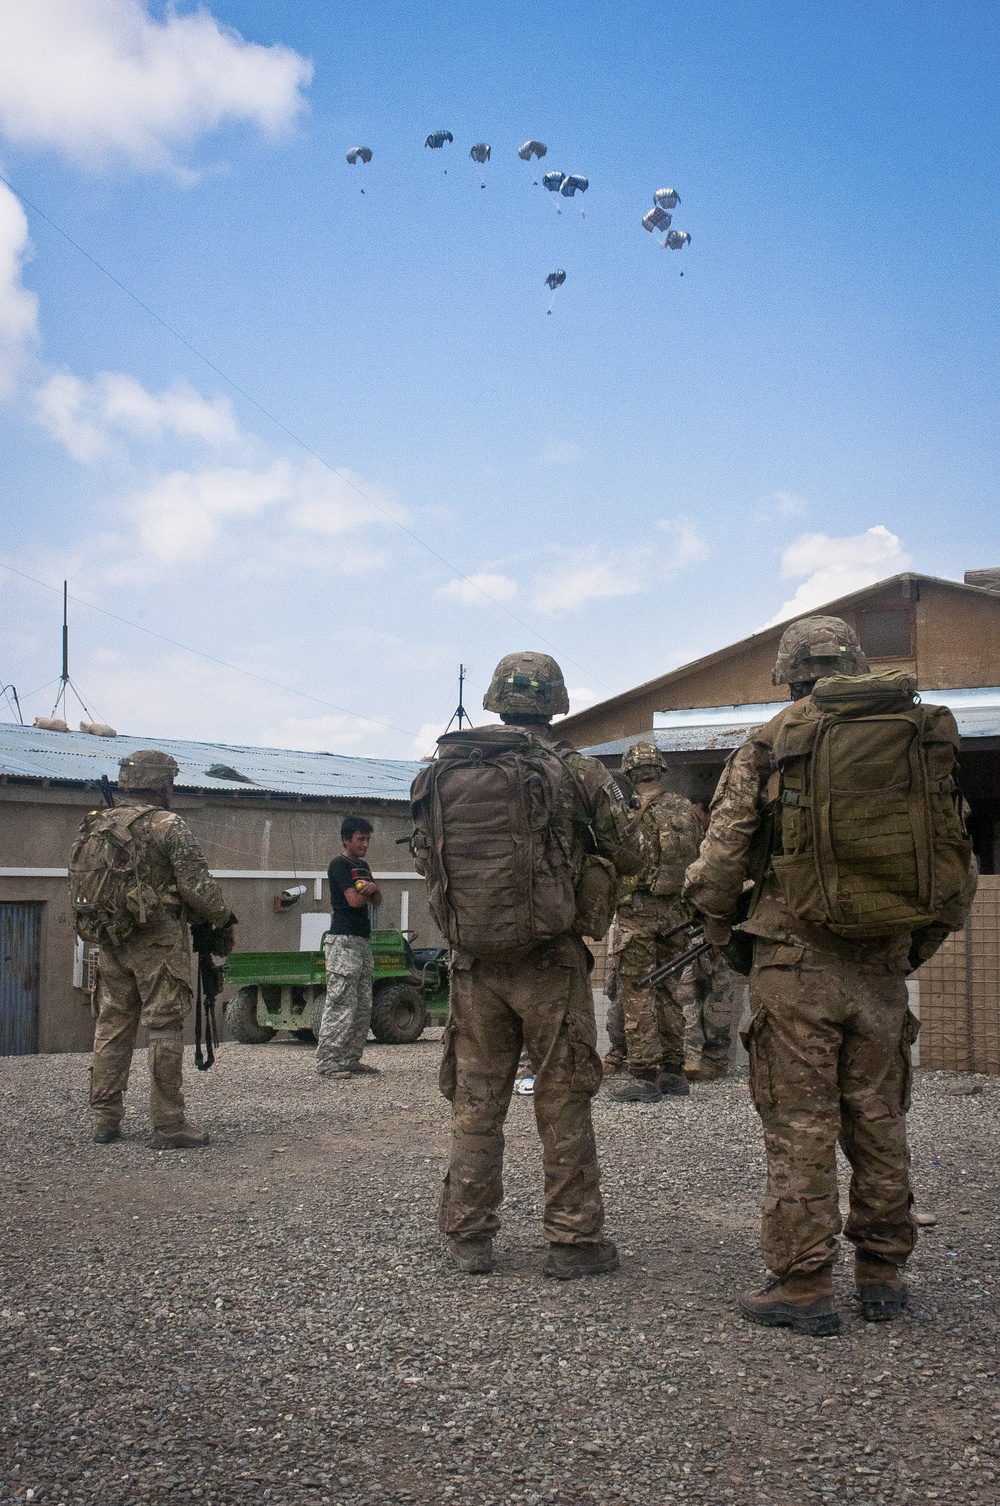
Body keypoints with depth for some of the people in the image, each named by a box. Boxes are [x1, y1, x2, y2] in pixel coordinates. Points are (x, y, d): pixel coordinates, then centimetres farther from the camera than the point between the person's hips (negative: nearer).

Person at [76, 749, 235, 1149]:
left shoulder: (94, 826, 10)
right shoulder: (167, 826, -11)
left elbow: (78, 886, 14)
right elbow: (197, 886, -14)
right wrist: (223, 920, 0)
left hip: (109, 941, 7)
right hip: (158, 941, -6)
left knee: (112, 1026, 14)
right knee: (165, 1029, -2)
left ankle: (105, 1119, 19)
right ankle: (168, 1125, 0)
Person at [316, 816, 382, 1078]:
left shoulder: (363, 866, 20)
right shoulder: (339, 865, -6)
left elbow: (377, 902, 15)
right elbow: (354, 900, -17)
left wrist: (372, 888, -7)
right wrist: (369, 890, 3)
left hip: (362, 941, 9)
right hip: (343, 941, -9)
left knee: (363, 1006, 8)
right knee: (341, 1004, -11)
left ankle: (350, 1060, 13)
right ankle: (327, 1062, -9)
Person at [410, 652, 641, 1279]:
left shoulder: (443, 771, 2)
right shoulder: (576, 770, -7)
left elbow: (426, 857, 9)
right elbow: (629, 852, 0)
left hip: (474, 961, 3)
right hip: (549, 961, -3)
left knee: (477, 1099, 13)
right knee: (562, 1102, 7)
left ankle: (468, 1235, 19)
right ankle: (575, 1239, 13)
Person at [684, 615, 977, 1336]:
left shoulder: (771, 744, -3)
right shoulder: (928, 739, 7)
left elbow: (719, 863, -6)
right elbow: (961, 869, 8)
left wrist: (721, 928, 13)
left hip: (796, 964, -3)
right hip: (883, 968, 4)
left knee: (800, 1128, 3)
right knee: (880, 1123, 14)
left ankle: (803, 1286, 9)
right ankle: (883, 1276, 24)